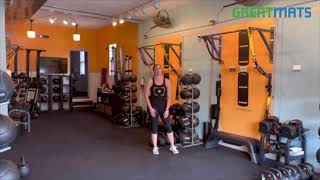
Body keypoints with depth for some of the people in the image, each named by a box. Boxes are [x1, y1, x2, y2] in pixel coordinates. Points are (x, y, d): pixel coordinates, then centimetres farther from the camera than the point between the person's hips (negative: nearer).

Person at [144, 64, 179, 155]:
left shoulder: (166, 81, 0)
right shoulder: (150, 81, -3)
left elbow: (169, 97, 0)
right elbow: (146, 95, -3)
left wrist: (167, 109, -6)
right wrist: (150, 108, -9)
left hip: (164, 106, 1)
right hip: (153, 106, -1)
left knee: (168, 126, 3)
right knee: (154, 127, 6)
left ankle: (172, 146, 18)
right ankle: (155, 147, 19)